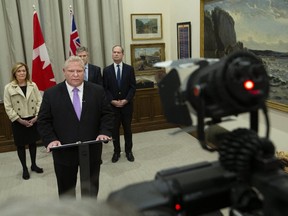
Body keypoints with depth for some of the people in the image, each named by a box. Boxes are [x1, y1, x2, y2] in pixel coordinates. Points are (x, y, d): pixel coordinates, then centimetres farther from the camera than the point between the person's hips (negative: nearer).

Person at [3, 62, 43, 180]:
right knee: (21, 145, 8)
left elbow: (39, 101, -1)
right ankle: (25, 169, 23)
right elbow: (8, 107, -7)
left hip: (33, 120, 2)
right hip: (18, 122, -2)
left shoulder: (33, 85, -1)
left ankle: (33, 165, 32)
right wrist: (20, 120, -12)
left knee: (33, 143, 15)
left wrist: (36, 117, -11)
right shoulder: (8, 88, -7)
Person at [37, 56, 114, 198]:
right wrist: (51, 139, -17)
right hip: (64, 152, -1)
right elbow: (44, 121, -3)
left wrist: (104, 132, -15)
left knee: (91, 189, 20)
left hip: (92, 150, 1)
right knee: (66, 191, 16)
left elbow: (107, 114, 2)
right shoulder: (51, 94, -3)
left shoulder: (98, 91, -1)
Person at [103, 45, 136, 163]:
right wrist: (112, 101, -12)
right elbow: (105, 88, 0)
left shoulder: (129, 68, 1)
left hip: (127, 104, 0)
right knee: (115, 129, 8)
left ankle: (129, 151, 22)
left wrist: (126, 100, -13)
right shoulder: (107, 70, 2)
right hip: (112, 105, 0)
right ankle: (116, 152, 20)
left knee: (127, 128, 10)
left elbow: (133, 87, -2)